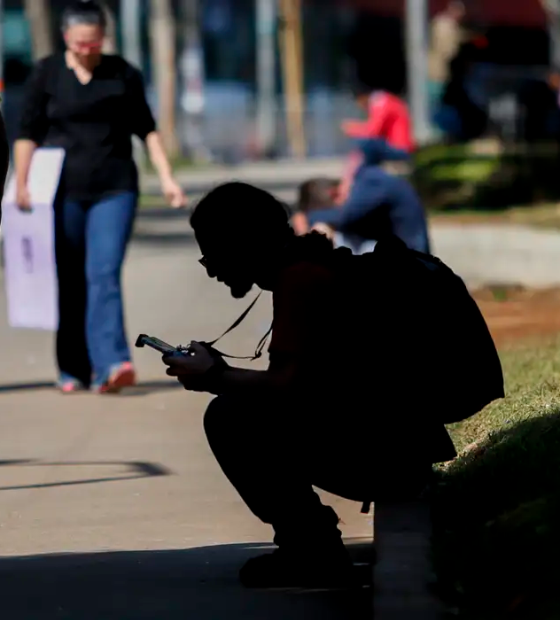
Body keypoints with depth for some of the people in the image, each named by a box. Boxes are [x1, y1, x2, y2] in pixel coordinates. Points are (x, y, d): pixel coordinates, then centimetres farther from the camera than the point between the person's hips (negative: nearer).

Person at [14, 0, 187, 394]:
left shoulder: (123, 74, 6)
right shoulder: (47, 74, 3)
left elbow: (146, 129, 12)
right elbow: (29, 133, 4)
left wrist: (166, 177, 5)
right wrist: (21, 184, -4)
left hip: (114, 189, 0)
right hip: (64, 192, 1)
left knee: (104, 275, -14)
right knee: (69, 284, 4)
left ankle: (110, 366, -23)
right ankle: (72, 371, 13)